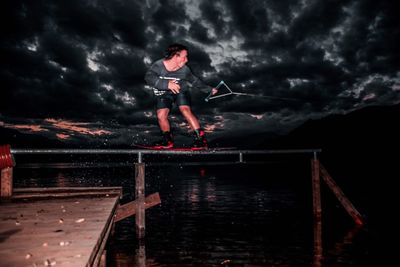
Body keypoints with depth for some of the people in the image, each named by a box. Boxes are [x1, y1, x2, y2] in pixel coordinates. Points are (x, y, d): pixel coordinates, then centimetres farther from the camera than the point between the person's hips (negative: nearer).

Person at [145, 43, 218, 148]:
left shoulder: (184, 70, -18)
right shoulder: (158, 66, -24)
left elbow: (195, 81, -1)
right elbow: (149, 77, -40)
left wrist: (209, 89, 5)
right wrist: (167, 84, -52)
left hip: (181, 91, -1)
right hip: (163, 94, 1)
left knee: (186, 111, -23)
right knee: (161, 115, -13)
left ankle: (200, 138, -15)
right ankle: (168, 140, 11)